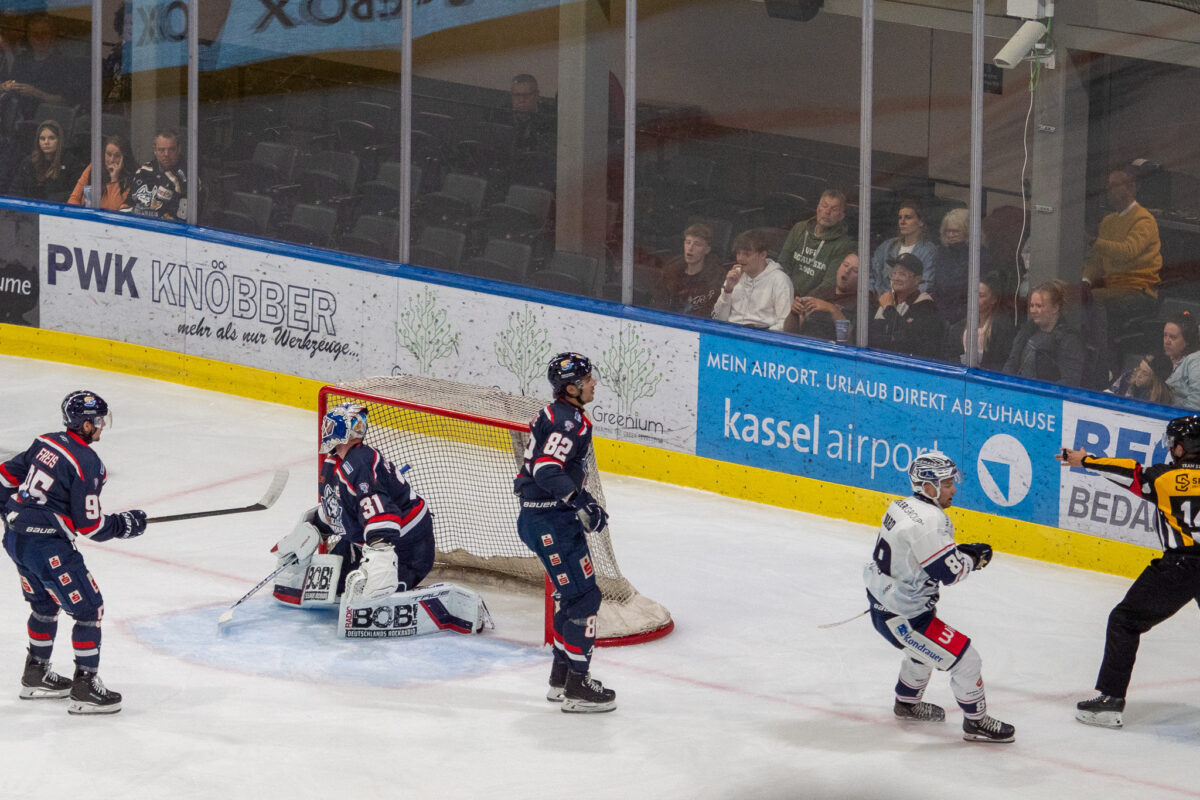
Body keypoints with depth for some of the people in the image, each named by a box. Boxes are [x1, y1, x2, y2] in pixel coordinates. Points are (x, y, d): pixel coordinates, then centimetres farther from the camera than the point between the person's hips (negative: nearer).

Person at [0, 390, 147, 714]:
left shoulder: (46, 443, 6)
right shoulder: (87, 462, -17)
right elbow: (89, 525, -17)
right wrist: (125, 524, -2)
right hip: (48, 547, -9)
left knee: (45, 605, 27)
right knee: (89, 610, 2)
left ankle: (36, 676, 39)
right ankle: (85, 689, 3)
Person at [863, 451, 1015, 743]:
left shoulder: (903, 507, 5)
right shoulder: (930, 521, -26)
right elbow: (949, 572, -26)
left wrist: (960, 552, 9)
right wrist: (973, 559, -5)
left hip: (881, 599, 10)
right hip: (902, 617, -10)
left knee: (926, 645, 36)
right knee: (965, 659, -4)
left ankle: (907, 702, 52)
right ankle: (976, 723, 11)